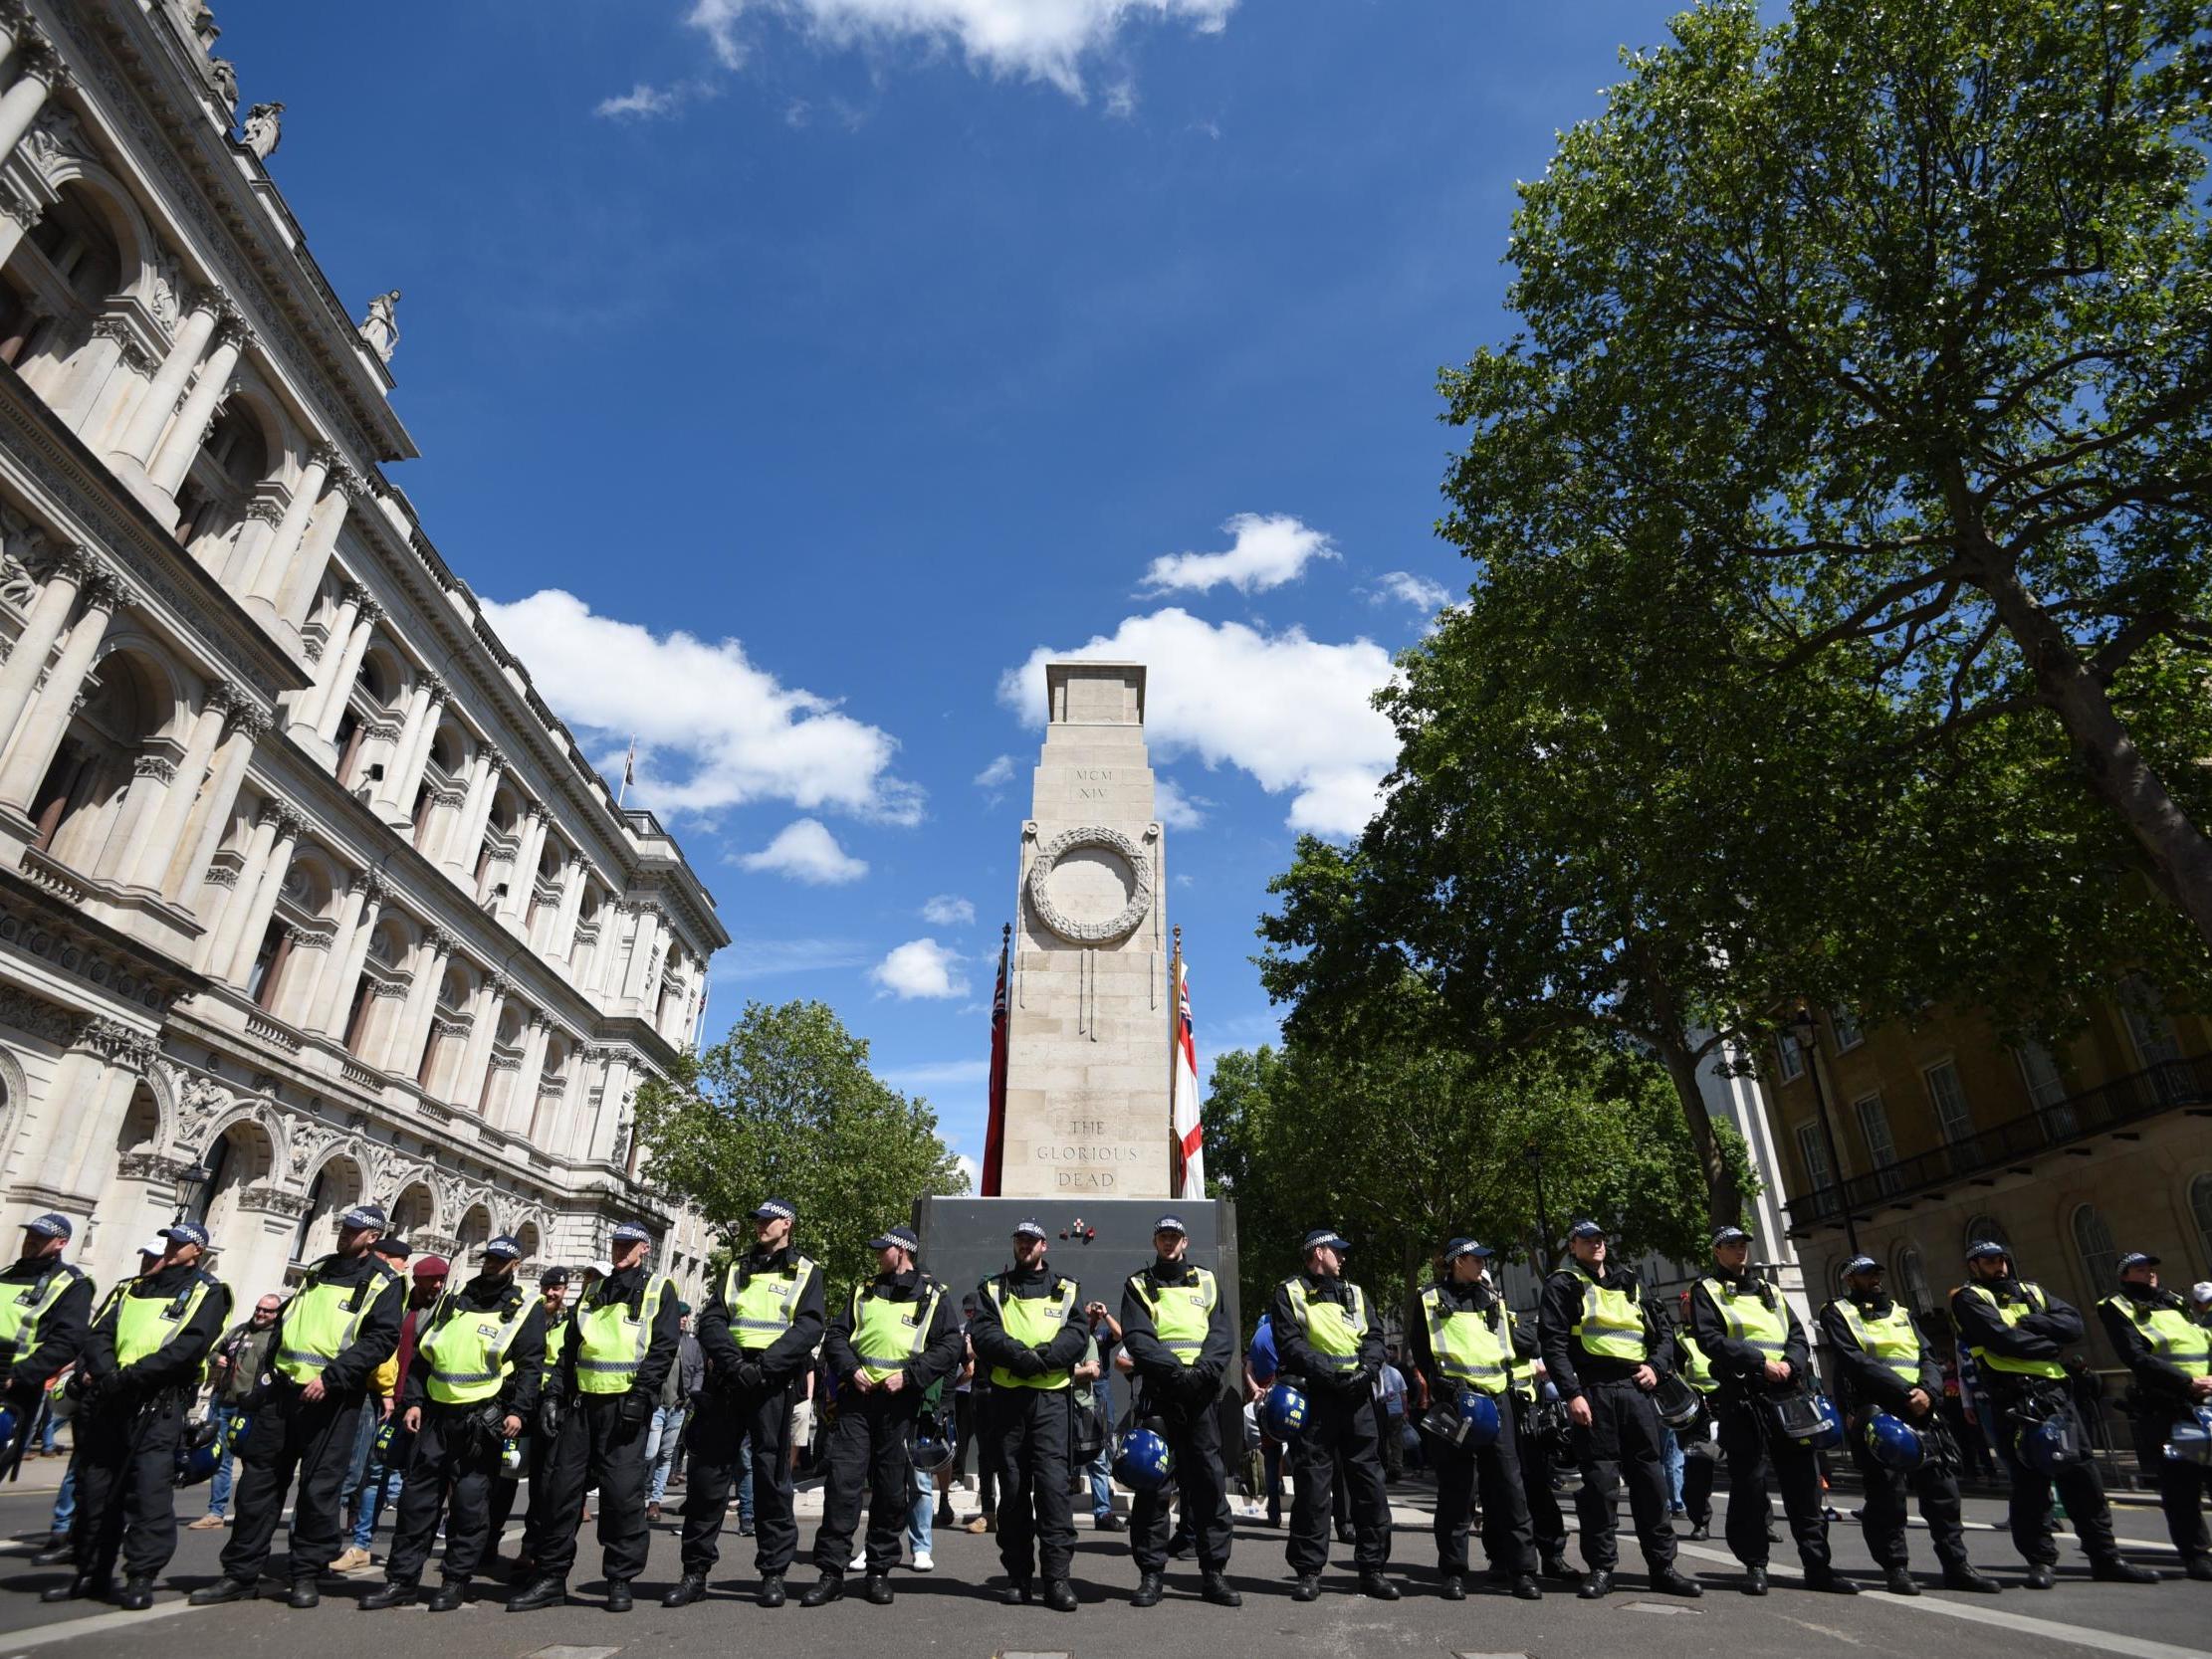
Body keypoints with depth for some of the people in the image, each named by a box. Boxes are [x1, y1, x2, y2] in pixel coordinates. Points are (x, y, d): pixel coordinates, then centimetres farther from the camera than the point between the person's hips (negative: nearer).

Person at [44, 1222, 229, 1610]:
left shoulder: (206, 1293, 3)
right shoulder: (135, 1288, 23)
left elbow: (188, 1347, -11)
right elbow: (100, 1333, 11)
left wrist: (131, 1374, -18)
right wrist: (105, 1370, -9)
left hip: (159, 1405, -6)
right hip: (108, 1400, 6)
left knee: (150, 1487, -11)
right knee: (95, 1486, 10)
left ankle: (141, 1577, -3)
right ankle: (91, 1574, 23)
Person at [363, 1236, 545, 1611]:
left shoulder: (525, 1309, 0)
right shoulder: (452, 1301, 14)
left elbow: (530, 1366, -5)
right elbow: (422, 1355, 15)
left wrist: (518, 1411, -15)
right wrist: (413, 1401, 5)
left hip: (481, 1420, -4)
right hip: (435, 1414, 4)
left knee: (470, 1502, 2)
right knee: (416, 1496, 7)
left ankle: (456, 1581, 14)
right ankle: (401, 1580, 19)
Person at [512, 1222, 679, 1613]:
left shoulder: (657, 1289, 1)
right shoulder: (593, 1291, 18)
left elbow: (663, 1347, -8)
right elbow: (570, 1349, 18)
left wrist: (640, 1395, -17)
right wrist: (555, 1396, 8)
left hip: (623, 1406, -5)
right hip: (581, 1404, 6)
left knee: (622, 1492, -3)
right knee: (561, 1487, 6)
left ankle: (620, 1580, 10)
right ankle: (550, 1577, 19)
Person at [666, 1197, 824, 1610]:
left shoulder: (806, 1272, 7)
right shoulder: (737, 1270, 17)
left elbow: (808, 1327, -6)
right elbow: (711, 1320, 6)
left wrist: (764, 1365, -18)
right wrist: (733, 1360, -13)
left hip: (773, 1385, -3)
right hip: (726, 1381, 4)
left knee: (772, 1477, 1)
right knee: (708, 1474, 5)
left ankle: (773, 1572, 11)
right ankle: (696, 1571, 17)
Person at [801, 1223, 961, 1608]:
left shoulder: (933, 1296, 4)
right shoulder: (864, 1292, 16)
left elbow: (951, 1346, -3)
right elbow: (835, 1334, 13)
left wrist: (909, 1376, -12)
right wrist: (850, 1369, -5)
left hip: (899, 1403, -2)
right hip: (857, 1398, 3)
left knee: (891, 1489, 6)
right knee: (842, 1482, -3)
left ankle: (880, 1571, 20)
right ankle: (831, 1572, 5)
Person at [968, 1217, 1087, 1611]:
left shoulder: (1066, 1290, 13)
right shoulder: (992, 1289, 13)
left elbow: (1077, 1335, -1)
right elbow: (983, 1333, -3)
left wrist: (1042, 1356, -17)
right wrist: (1022, 1356, -17)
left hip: (1051, 1397, -1)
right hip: (1006, 1397, 1)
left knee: (1053, 1482, -10)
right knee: (1012, 1487, 6)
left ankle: (1057, 1575, -6)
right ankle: (1018, 1576, 16)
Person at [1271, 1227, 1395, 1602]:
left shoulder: (1355, 1294, 20)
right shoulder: (1290, 1293, 4)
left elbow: (1374, 1338, 11)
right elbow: (1289, 1343, -7)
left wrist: (1366, 1370, -9)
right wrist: (1330, 1373, -17)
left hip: (1358, 1398, 4)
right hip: (1316, 1398, -4)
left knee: (1369, 1483, 5)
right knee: (1312, 1485, -1)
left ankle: (1372, 1569, 15)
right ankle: (1309, 1571, 9)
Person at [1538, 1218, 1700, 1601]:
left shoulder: (1628, 1283, 20)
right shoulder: (1564, 1285, 3)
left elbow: (1659, 1335, 25)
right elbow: (1553, 1343, -6)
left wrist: (1654, 1366, 5)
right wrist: (1572, 1393, -14)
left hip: (1635, 1389, 5)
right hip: (1593, 1391, -5)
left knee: (1650, 1478, 5)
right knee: (1599, 1480, -2)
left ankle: (1662, 1566, 16)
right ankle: (1601, 1568, 8)